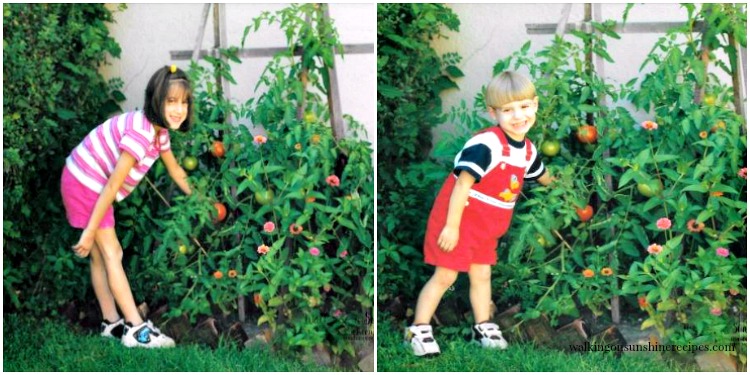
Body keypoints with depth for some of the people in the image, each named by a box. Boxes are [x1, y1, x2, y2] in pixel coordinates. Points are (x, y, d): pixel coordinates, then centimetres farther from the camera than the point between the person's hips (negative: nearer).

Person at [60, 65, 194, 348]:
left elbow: (175, 170, 20)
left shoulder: (160, 130, 2)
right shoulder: (140, 133, -29)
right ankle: (136, 329, -7)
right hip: (85, 184, -9)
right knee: (111, 254, -9)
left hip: (94, 185, 9)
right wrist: (90, 232, -23)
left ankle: (112, 323, 19)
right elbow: (112, 186, -27)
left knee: (100, 255, 13)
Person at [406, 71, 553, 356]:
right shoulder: (485, 145, -25)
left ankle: (483, 326, 25)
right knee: (445, 276, -3)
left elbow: (542, 177, 26)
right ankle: (419, 329, 6)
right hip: (458, 220, -7)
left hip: (488, 226, 7)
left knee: (481, 274, 13)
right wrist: (451, 226, -26)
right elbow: (462, 184, -25)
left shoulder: (528, 150, 3)